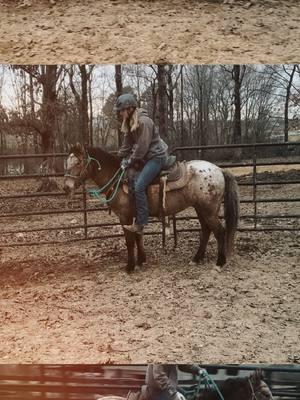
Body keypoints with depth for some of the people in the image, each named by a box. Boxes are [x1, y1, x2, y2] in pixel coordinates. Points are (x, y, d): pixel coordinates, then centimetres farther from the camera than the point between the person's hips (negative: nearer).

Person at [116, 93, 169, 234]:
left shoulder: (144, 121, -21)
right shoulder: (130, 122, 8)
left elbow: (142, 146, -22)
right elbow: (127, 143, 12)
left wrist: (131, 161, -14)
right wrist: (121, 158, 5)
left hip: (157, 156, -10)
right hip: (146, 157, 10)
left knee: (139, 186, -17)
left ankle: (140, 224, -12)